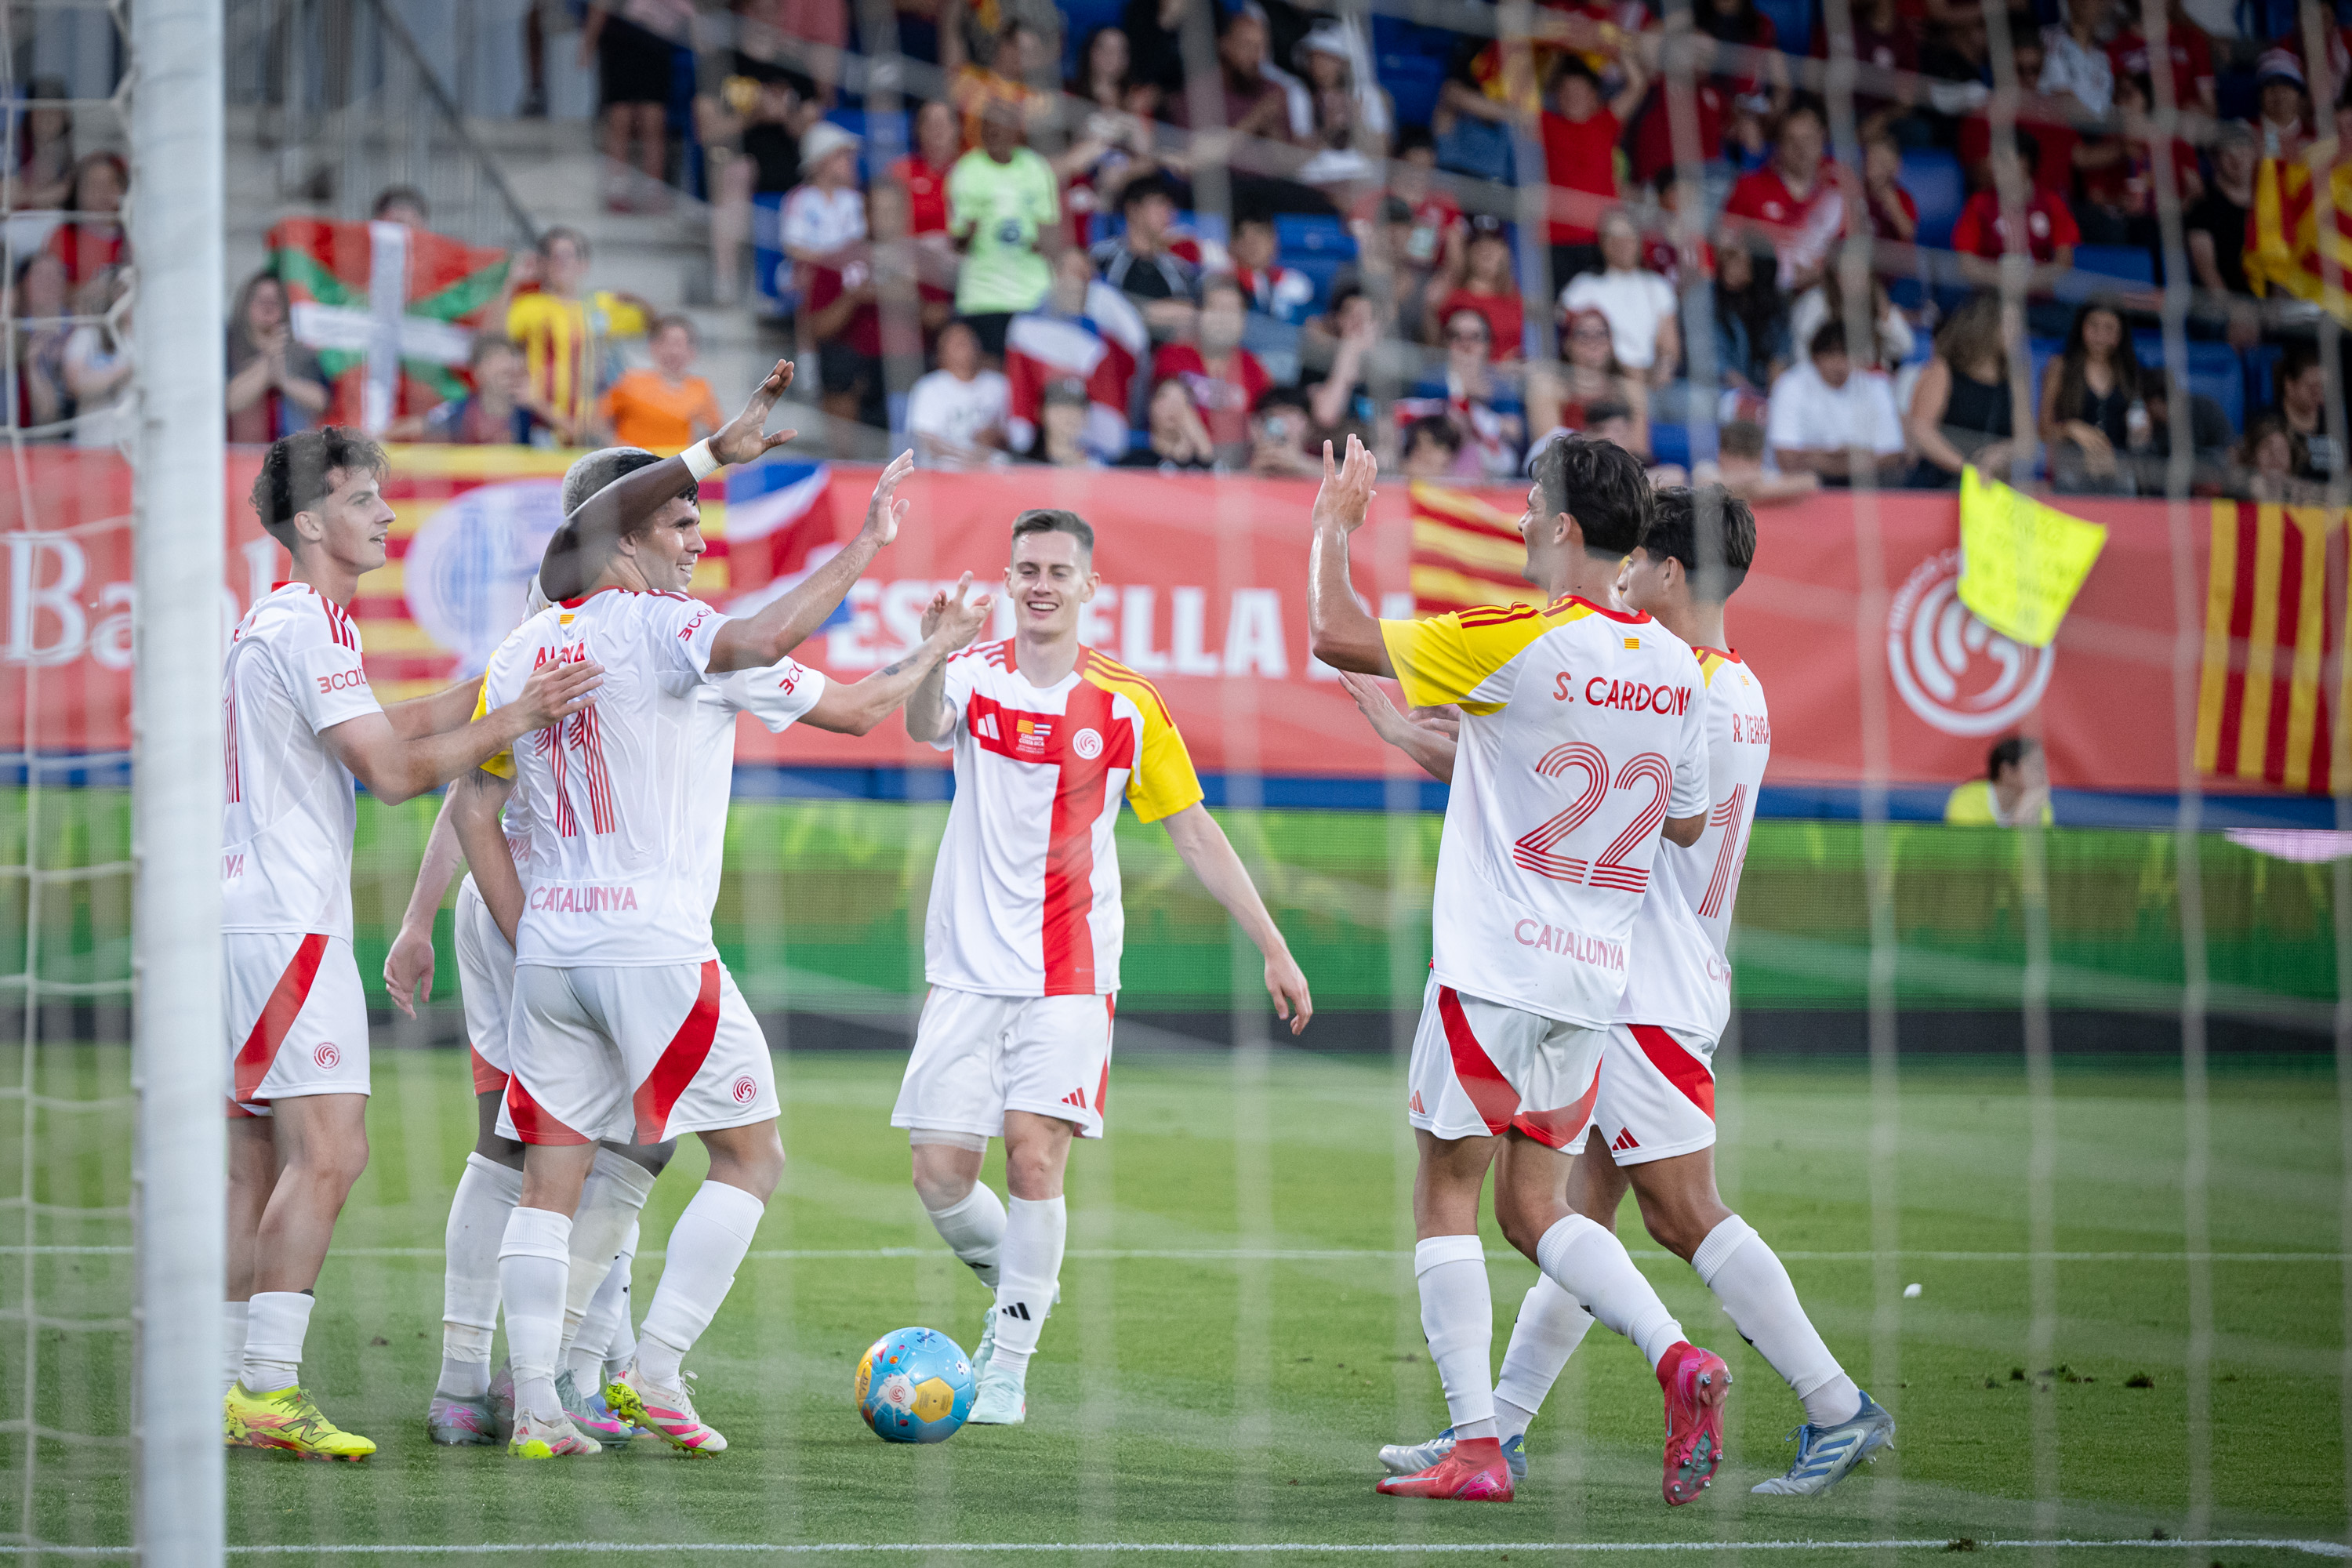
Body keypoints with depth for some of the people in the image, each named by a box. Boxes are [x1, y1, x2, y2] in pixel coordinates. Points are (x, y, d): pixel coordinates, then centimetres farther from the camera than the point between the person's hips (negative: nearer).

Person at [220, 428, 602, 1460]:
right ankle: (268, 1388, -18)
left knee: (260, 1162, 9)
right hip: (287, 919, -11)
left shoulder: (276, 623, 20)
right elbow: (391, 772, -15)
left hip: (247, 916, 11)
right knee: (329, 1151, -14)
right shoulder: (307, 626, -12)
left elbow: (383, 728, 22)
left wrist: (506, 685, 17)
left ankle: (220, 1391, 8)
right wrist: (512, 719, -10)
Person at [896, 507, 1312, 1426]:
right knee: (940, 1175, -3)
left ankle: (1008, 1366, -6)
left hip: (1069, 976, -1)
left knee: (1034, 1152, -16)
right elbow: (924, 727, -25)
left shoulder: (1127, 706, 1)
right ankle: (1016, 1286, 26)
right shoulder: (976, 677, 0)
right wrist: (933, 657, -48)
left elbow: (1195, 835, 8)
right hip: (969, 965, 1)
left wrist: (1273, 949, 6)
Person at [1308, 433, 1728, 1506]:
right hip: (1596, 978, 6)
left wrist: (1336, 524, 4)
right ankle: (1676, 1356, -9)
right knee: (1535, 1208, 14)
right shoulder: (1676, 669, 5)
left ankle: (1475, 1446, -4)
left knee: (1447, 1195, 4)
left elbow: (1336, 635, -12)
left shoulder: (1519, 644, -15)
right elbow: (1687, 825, 17)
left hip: (1496, 967, -6)